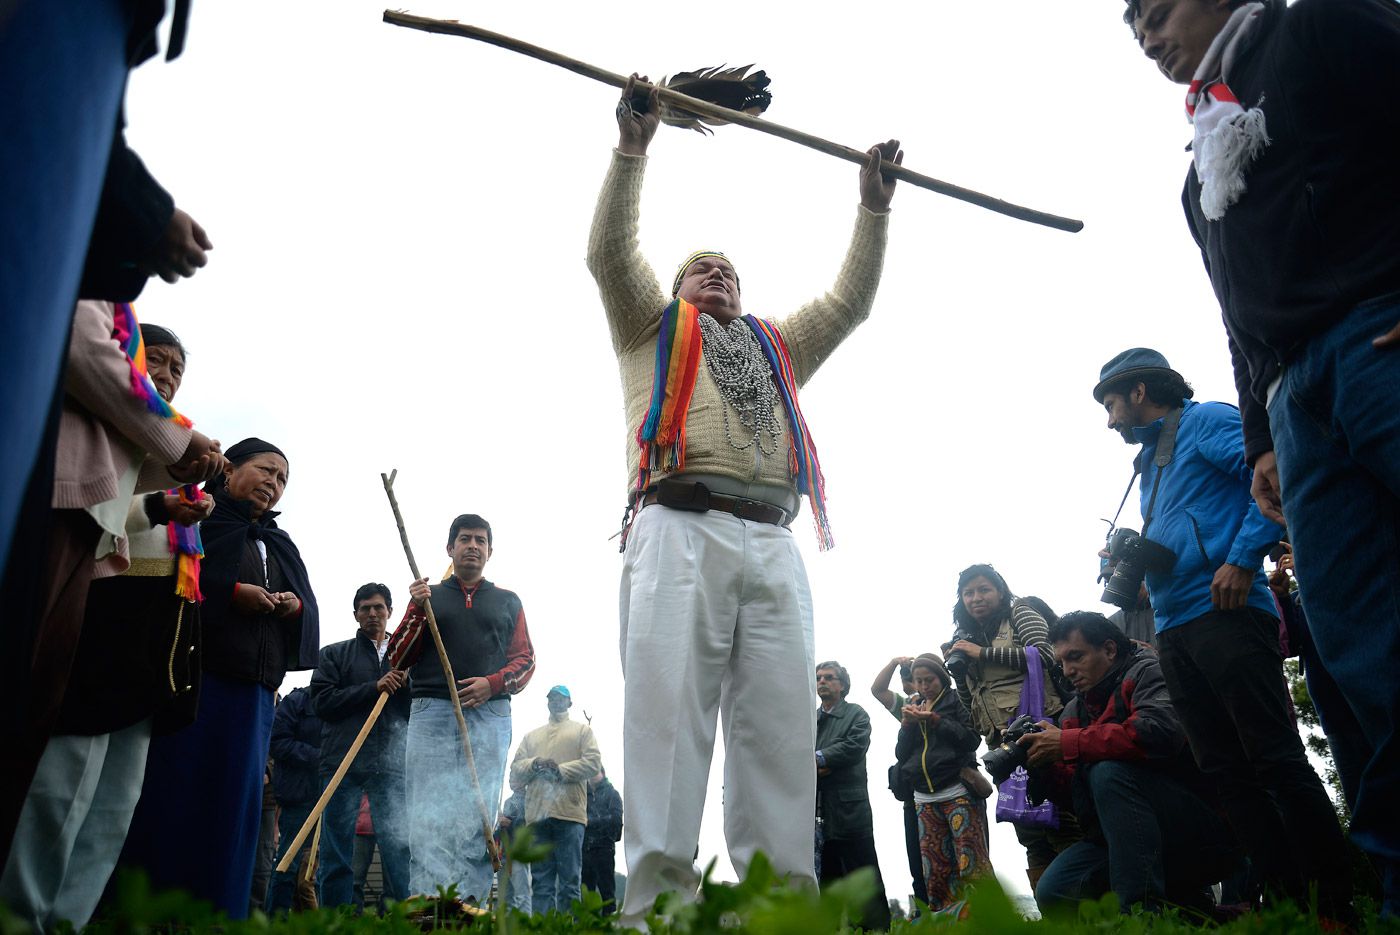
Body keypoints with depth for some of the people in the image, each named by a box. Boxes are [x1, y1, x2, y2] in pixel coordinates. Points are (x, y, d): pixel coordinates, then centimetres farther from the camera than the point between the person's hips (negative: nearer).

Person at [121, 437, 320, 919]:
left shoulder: (280, 544, 25)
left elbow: (310, 607, 21)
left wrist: (297, 605, -2)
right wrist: (231, 591, -15)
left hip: (252, 691, 6)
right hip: (189, 675, -6)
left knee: (235, 805, 3)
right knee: (170, 794, -7)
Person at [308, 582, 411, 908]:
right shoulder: (334, 654, 15)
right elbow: (322, 701, 1)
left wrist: (406, 682, -7)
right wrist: (374, 687, -9)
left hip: (392, 766, 0)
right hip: (343, 762, 0)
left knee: (400, 845, -10)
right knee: (337, 853, 2)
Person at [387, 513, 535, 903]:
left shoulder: (508, 602, 20)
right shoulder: (428, 596, 19)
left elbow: (525, 660, 14)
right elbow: (398, 659, 12)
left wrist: (493, 683, -6)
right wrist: (417, 610, -3)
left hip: (489, 715, 0)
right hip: (431, 713, 0)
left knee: (477, 814, -9)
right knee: (429, 816, -9)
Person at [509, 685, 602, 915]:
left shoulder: (582, 730, 15)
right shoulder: (532, 736, 25)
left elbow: (593, 762, 1)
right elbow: (516, 768, 15)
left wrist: (561, 770, -9)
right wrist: (534, 764, -6)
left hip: (569, 812, -3)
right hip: (537, 814, 3)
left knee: (569, 880, -5)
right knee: (541, 881, 2)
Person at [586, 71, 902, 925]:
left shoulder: (778, 346, 37)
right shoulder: (653, 329, 27)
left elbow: (852, 300, 34)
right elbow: (610, 252, 14)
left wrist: (874, 206, 30)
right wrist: (634, 147, 9)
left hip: (773, 545, 4)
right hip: (681, 530, -4)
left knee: (781, 724, -5)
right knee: (669, 712, -14)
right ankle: (659, 902, -16)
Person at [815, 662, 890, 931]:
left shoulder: (856, 714, 6)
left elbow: (855, 746, -11)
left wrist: (818, 759, -15)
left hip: (849, 809, -5)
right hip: (817, 813, 5)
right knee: (827, 879, 8)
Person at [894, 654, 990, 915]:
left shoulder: (956, 699, 6)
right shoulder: (912, 706, 19)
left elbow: (972, 738, -5)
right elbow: (901, 755, 15)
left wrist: (935, 719, -11)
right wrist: (906, 724, -1)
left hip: (959, 793, -4)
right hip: (924, 799, 4)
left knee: (971, 864, -11)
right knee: (935, 870, -2)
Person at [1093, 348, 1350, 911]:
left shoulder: (1205, 422, 2)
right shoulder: (1150, 465, 28)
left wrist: (1242, 559, -20)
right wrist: (1133, 564, 10)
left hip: (1223, 612, -9)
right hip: (1173, 630, 9)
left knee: (1276, 759, -9)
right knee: (1226, 772, 4)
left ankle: (1335, 899, -4)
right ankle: (1285, 895, 8)